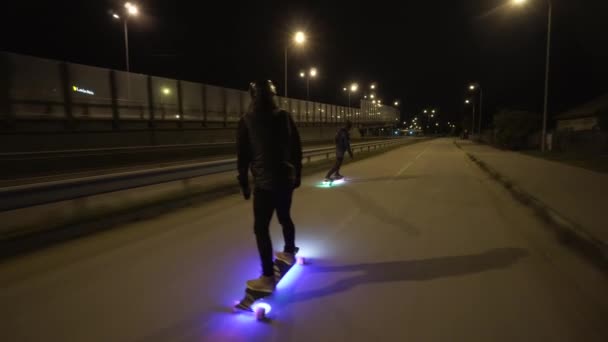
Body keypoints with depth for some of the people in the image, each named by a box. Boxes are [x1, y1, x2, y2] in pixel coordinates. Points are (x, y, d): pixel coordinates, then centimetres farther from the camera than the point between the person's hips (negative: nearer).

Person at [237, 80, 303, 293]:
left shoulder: (247, 121, -5)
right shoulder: (284, 117, 5)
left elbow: (243, 155, -5)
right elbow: (297, 148, 8)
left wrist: (244, 183, 3)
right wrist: (297, 174, 17)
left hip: (264, 182, -5)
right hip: (287, 178, 6)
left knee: (261, 228, -1)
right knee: (285, 217, 25)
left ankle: (268, 278, -1)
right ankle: (289, 252, 45)